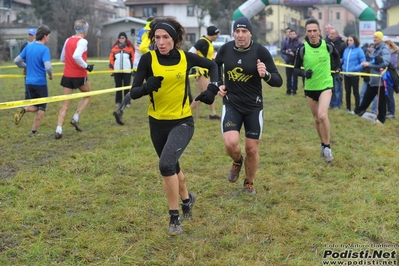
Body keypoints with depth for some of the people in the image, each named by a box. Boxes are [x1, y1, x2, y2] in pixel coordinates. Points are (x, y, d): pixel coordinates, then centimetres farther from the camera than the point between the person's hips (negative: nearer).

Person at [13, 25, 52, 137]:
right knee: (42, 108, 10)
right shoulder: (44, 49, -14)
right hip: (40, 83, -6)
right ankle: (34, 131, 7)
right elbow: (48, 67, -23)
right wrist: (51, 75, -3)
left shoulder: (28, 47, 6)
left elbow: (17, 61, 10)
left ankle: (23, 110, -12)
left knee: (35, 107, 19)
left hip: (29, 82, 6)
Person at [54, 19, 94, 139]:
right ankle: (76, 118, 9)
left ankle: (59, 129, -6)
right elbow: (76, 56, -28)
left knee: (65, 103, 6)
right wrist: (86, 66, -17)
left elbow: (62, 59, 15)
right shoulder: (82, 41, -12)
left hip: (67, 75, 5)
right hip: (79, 76, -5)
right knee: (87, 95, 22)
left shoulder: (68, 40, 9)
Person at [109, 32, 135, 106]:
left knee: (127, 86, 1)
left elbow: (133, 58, 2)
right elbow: (111, 59, 8)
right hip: (117, 71, 2)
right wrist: (111, 69, 4)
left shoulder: (130, 47, 2)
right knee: (118, 86, 8)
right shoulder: (115, 48, 7)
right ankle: (118, 101, 15)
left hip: (127, 71, -2)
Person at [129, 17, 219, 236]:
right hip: (157, 122, 2)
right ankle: (187, 199, 48)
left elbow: (212, 66, 12)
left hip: (182, 121, -2)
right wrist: (148, 87, -33)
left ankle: (174, 217, -7)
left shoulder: (186, 58, -7)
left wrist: (212, 88, -4)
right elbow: (133, 93, -12)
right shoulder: (148, 59, -10)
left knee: (166, 164, -22)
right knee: (172, 167, 18)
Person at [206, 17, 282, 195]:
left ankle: (249, 183, 33)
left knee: (252, 149, 6)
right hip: (231, 104, 1)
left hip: (254, 107, -1)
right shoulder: (225, 49, -4)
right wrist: (217, 85, 6)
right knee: (230, 143, -18)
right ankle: (237, 161, 19)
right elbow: (215, 66, 20)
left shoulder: (261, 51, -13)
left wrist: (265, 75, -34)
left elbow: (278, 81, -13)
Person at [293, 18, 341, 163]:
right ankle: (323, 144, 35)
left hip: (326, 85, -2)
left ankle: (327, 146, -6)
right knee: (317, 119, 14)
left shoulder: (328, 46, -11)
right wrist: (304, 73, -23)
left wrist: (337, 68, 11)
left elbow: (336, 55, 14)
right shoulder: (302, 49, -13)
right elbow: (296, 68, -4)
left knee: (322, 115, -22)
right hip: (310, 87, 2)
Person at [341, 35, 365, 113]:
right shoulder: (346, 50, 6)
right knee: (347, 91, 13)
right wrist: (343, 67, 3)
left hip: (354, 74, -6)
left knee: (355, 92, 3)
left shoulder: (359, 50, -11)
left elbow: (363, 62, -13)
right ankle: (348, 108, 24)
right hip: (346, 74, 6)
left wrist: (355, 68, -20)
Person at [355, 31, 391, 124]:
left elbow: (385, 63, -25)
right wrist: (367, 63, 2)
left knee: (381, 99, 4)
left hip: (381, 78, -8)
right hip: (373, 78, 8)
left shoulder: (384, 49, -13)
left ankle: (381, 118, 13)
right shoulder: (375, 48, 13)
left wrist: (369, 64, -23)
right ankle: (359, 110, 30)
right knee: (367, 96, 18)